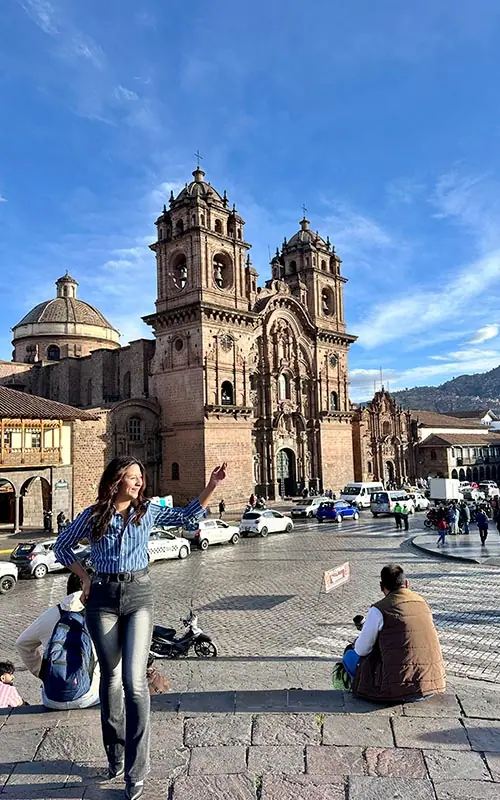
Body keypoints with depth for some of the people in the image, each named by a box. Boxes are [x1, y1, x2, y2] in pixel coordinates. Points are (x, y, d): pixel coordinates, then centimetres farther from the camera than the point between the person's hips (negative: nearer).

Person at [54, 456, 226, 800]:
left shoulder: (148, 511, 2)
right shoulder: (93, 516, -1)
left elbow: (188, 516, 10)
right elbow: (61, 546, 13)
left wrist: (212, 486, 0)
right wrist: (86, 578, 4)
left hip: (139, 594, 0)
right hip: (103, 597, 1)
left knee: (134, 681, -8)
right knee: (111, 679, 11)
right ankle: (116, 754, 32)